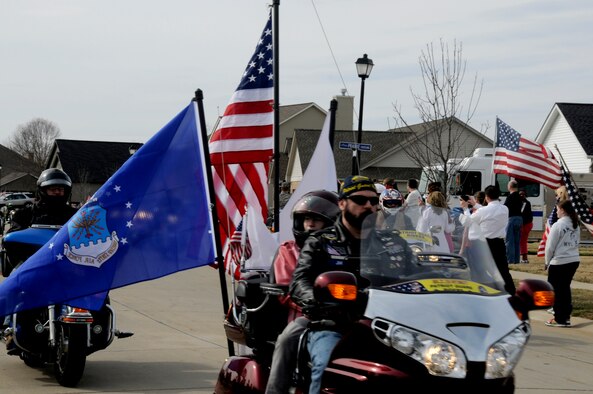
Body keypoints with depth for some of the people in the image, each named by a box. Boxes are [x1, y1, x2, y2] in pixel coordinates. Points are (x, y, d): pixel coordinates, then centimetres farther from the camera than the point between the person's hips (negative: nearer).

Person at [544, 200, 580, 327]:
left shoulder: (558, 226, -15)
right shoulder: (576, 225, 6)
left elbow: (550, 246, -11)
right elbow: (576, 242, 11)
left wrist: (547, 262, 3)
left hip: (559, 262, -7)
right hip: (574, 260, 7)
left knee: (556, 290, 4)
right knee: (565, 288, 16)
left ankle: (559, 319, 7)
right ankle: (566, 316, 19)